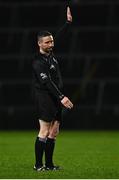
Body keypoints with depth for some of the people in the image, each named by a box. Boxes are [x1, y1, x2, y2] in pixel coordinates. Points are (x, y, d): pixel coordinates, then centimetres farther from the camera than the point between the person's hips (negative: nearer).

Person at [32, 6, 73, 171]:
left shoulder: (50, 53, 10)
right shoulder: (38, 62, -15)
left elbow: (60, 36, 27)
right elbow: (47, 83, -23)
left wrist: (68, 22, 26)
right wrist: (61, 97, -28)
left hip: (55, 99, 9)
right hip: (44, 97, -9)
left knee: (54, 131, 7)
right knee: (44, 131, -10)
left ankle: (49, 164, 10)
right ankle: (38, 165, -7)